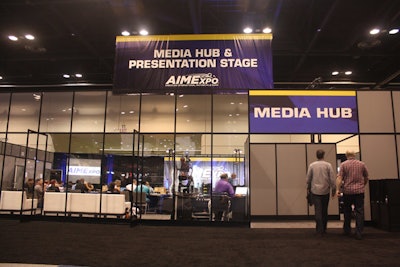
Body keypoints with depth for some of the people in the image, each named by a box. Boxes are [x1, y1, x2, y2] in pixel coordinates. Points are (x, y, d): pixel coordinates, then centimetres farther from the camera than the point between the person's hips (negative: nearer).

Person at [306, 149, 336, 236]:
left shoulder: (312, 165, -2)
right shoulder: (328, 165, -3)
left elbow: (308, 178, 3)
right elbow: (332, 178, -4)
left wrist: (308, 188, 17)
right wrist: (333, 189, 5)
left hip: (315, 191, -1)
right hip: (325, 191, 1)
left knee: (318, 211, 0)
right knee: (324, 211, 13)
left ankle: (320, 230, -2)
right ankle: (324, 229, 22)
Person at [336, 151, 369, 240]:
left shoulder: (343, 164, -3)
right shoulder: (362, 164, 4)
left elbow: (339, 177, -11)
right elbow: (366, 178, 13)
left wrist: (338, 189, -12)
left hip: (347, 191, 0)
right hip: (359, 191, 1)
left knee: (347, 211, 14)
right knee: (359, 212, 3)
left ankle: (347, 230, 24)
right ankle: (359, 233, -1)